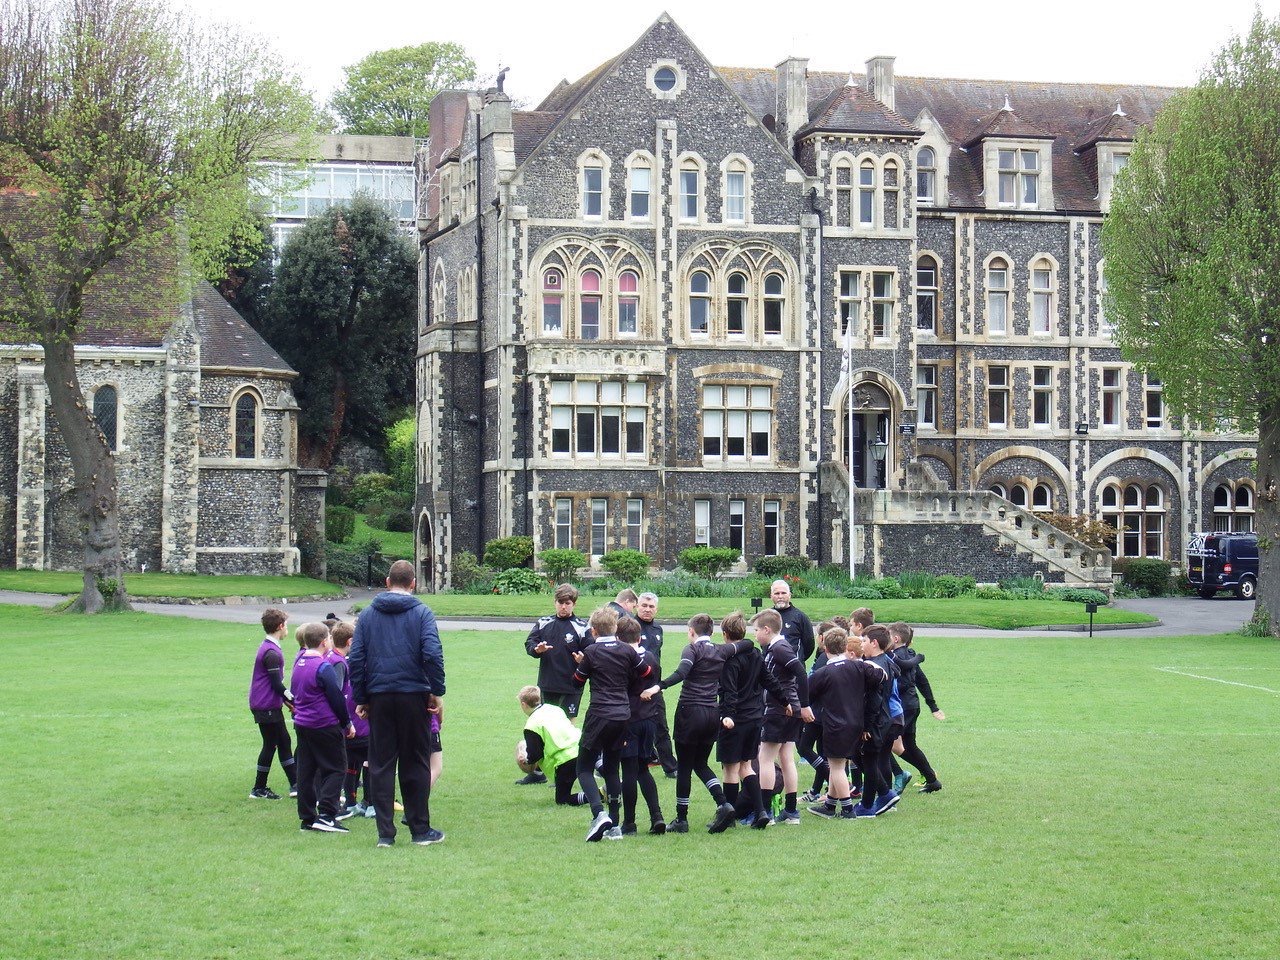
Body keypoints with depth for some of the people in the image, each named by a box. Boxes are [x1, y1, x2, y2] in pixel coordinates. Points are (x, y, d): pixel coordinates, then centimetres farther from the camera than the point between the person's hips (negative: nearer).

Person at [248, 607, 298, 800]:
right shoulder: (272, 653, -19)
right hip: (267, 707, -10)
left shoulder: (267, 647, 13)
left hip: (270, 705, 10)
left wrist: (287, 699, 13)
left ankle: (295, 785, 15)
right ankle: (259, 789, 6)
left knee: (284, 742, 12)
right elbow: (277, 684, -20)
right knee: (270, 745, -1)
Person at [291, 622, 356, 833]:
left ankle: (307, 817, 12)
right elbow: (337, 698, -12)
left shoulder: (298, 663, 8)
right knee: (336, 768, -1)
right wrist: (347, 724, -3)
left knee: (306, 770, 10)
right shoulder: (323, 667, -16)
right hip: (325, 725, -8)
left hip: (301, 724, 8)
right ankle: (326, 815, -10)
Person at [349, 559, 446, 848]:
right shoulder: (421, 613, -2)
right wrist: (437, 692, -4)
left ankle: (385, 833, 2)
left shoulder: (367, 614, 7)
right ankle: (420, 830, 10)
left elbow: (356, 659, 5)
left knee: (381, 765, 5)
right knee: (415, 764, 6)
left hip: (379, 697, 2)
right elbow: (432, 654, -12)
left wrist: (360, 699, 10)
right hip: (414, 695, -2)